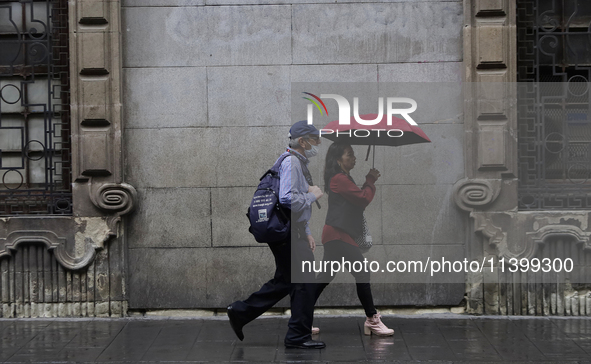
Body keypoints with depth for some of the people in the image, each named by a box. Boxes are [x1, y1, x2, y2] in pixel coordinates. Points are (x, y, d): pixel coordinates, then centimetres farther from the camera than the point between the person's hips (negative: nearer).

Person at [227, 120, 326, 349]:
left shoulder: (299, 163, 18)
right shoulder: (291, 162, -16)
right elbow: (288, 199, -29)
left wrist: (306, 233, 20)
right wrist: (312, 195, -14)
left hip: (292, 230, 10)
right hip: (286, 234, -10)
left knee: (284, 281, 16)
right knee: (304, 282, -3)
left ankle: (240, 312, 22)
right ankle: (298, 336, 5)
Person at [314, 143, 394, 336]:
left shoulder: (341, 178, 20)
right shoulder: (340, 179, -12)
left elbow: (359, 199, 17)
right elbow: (364, 199, -15)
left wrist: (369, 181, 7)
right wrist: (371, 181, 1)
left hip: (333, 235, 11)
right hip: (339, 236, -11)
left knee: (324, 278, 12)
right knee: (362, 275, -7)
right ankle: (372, 320, -2)